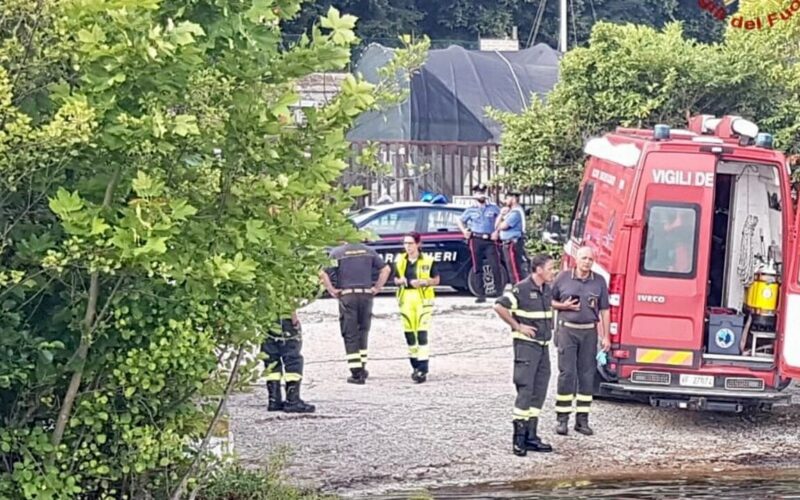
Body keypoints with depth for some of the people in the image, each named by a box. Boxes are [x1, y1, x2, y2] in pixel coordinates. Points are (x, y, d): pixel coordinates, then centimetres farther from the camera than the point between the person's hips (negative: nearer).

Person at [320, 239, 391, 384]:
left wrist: (331, 290, -3)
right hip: (366, 295, 3)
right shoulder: (368, 251, 10)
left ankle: (356, 373, -1)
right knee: (363, 331, 17)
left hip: (347, 296, -3)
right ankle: (362, 368, 17)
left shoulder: (337, 252, 0)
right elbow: (386, 269, 9)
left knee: (350, 335, 2)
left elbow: (323, 273, -11)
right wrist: (377, 288, 9)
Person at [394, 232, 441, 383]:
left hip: (422, 298, -4)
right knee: (409, 332, 6)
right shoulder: (400, 261, 9)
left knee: (422, 332, -11)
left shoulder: (427, 260, -2)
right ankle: (415, 365, 20)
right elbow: (396, 279, 18)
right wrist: (400, 281, -6)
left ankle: (422, 369, -13)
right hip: (406, 298, 4)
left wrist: (423, 282, -14)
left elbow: (436, 280, 3)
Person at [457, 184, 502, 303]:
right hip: (476, 241, 1)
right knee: (478, 269, 1)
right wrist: (464, 231, 8)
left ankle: (499, 292, -4)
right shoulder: (471, 210, 10)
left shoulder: (493, 208, 7)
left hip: (490, 240, -1)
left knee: (495, 267, -11)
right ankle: (481, 295, 5)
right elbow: (460, 221, 22)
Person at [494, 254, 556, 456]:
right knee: (525, 389, -10)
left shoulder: (547, 290, 11)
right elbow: (500, 307, -19)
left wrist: (549, 325, 14)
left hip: (543, 346, 8)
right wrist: (518, 327, -15)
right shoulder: (521, 289, -13)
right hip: (526, 345, -8)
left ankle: (531, 436, 13)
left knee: (539, 391, 8)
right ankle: (519, 438, -8)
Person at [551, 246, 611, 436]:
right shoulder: (563, 278, 2)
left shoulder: (599, 281, 6)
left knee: (587, 374, 4)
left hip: (589, 332, 2)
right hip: (567, 330, -2)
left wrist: (606, 336, 3)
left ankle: (582, 419, 11)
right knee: (567, 373, -6)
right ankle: (562, 419, -1)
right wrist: (563, 306, -11)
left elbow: (604, 310, 7)